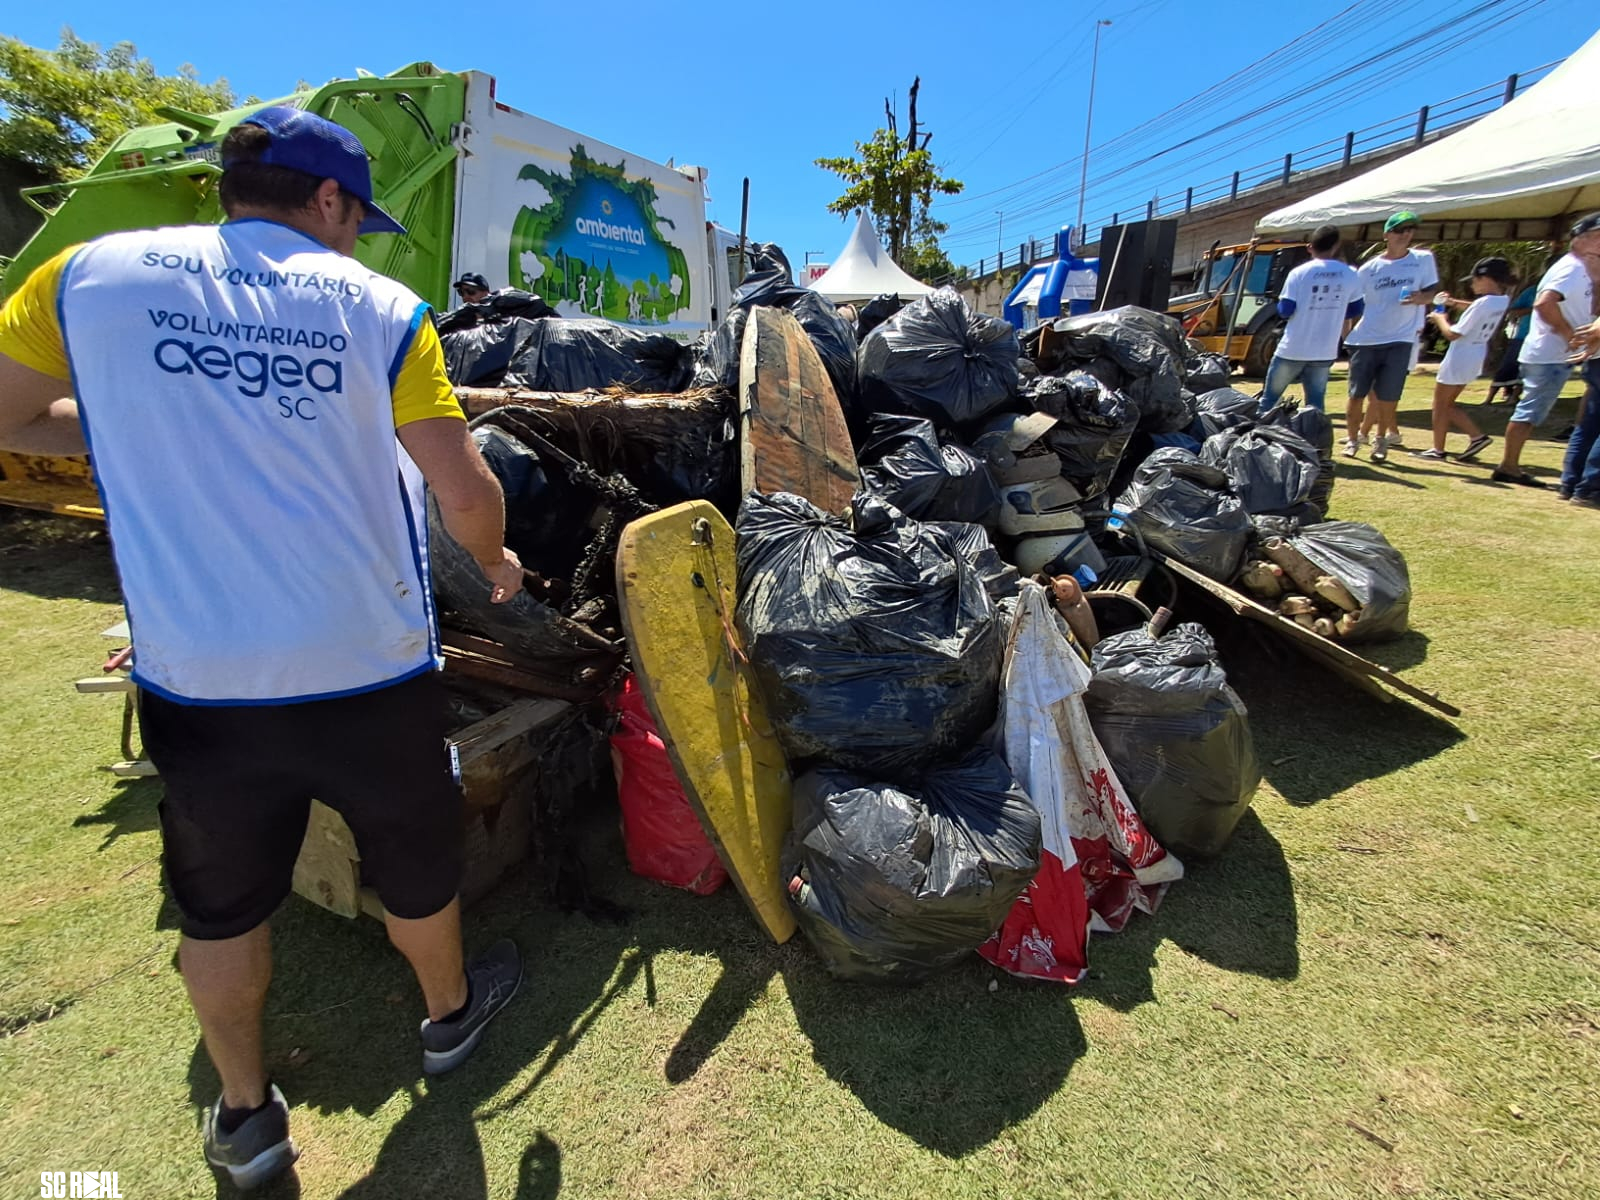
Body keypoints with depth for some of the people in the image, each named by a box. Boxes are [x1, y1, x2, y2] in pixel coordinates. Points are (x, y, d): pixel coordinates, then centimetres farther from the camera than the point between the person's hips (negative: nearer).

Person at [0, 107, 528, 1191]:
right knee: (416, 865, 24)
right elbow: (466, 494, -9)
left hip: (198, 682, 2)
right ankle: (451, 1015, 50)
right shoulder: (380, 308, -5)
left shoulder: (91, 276, 1)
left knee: (221, 903, 24)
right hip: (370, 672, -1)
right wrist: (498, 562, 11)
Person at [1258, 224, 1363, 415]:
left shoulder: (1299, 273, -9)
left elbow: (1285, 311, -10)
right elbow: (1355, 310, 11)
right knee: (1315, 403, 10)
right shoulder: (1350, 275, 3)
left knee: (1270, 398, 9)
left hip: (1292, 350, -3)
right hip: (1324, 353, 3)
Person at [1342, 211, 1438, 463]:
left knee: (1387, 398, 0)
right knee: (1357, 395, 3)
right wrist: (1346, 335, -1)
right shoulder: (1369, 268, 1)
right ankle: (1352, 439, 17)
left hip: (1399, 340, 0)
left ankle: (1380, 440, 17)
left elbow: (1430, 292, 9)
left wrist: (1420, 298, -14)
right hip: (1365, 340, 0)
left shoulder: (1423, 260, 4)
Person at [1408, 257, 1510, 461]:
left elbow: (1452, 334, -21)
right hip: (1474, 360, 9)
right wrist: (1454, 303, 17)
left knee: (1440, 405, 6)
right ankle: (1477, 436, 15)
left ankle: (1437, 449, 13)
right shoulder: (1502, 301, 4)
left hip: (1458, 360, -9)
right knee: (1448, 404, 21)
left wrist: (1440, 318, -5)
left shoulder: (1482, 303, -23)